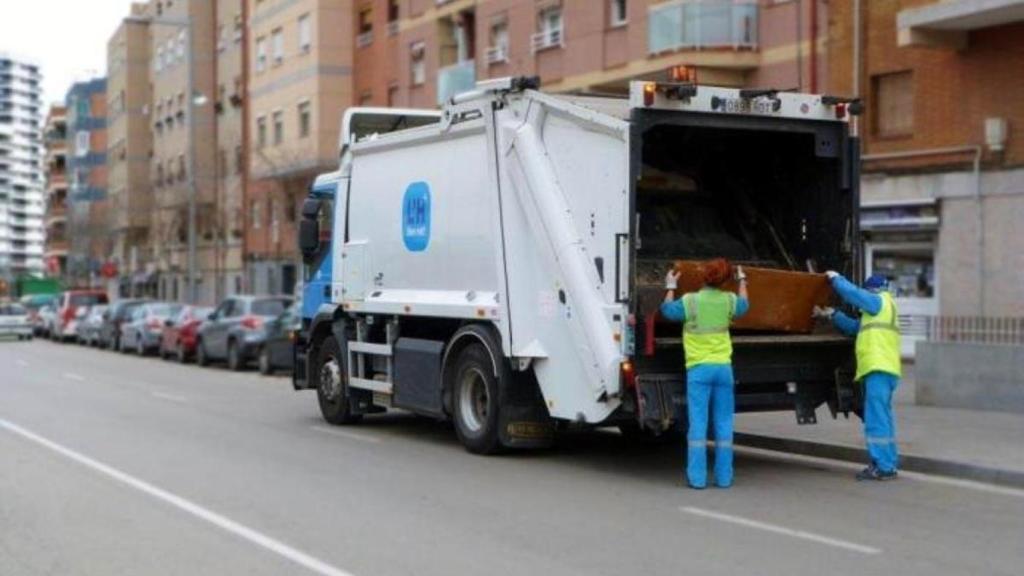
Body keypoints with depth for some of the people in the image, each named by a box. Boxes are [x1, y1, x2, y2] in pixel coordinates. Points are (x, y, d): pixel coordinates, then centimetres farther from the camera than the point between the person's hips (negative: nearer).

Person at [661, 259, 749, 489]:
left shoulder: (690, 300, -7)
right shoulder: (729, 301, 2)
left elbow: (668, 310, 10)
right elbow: (744, 306, 26)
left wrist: (671, 287, 24)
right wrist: (742, 281, 41)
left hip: (699, 368, -2)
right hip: (723, 367, 2)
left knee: (698, 423, -2)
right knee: (723, 423, 7)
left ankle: (697, 477, -4)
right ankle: (724, 477, 9)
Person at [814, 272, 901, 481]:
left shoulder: (881, 302, -2)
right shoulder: (880, 311, 26)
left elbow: (851, 292, -4)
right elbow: (854, 326, 28)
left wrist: (835, 278, 12)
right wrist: (832, 315, 24)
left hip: (879, 369, -10)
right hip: (882, 369, 10)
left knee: (877, 419, -10)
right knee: (882, 419, 14)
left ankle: (883, 467, -11)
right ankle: (889, 464, 19)